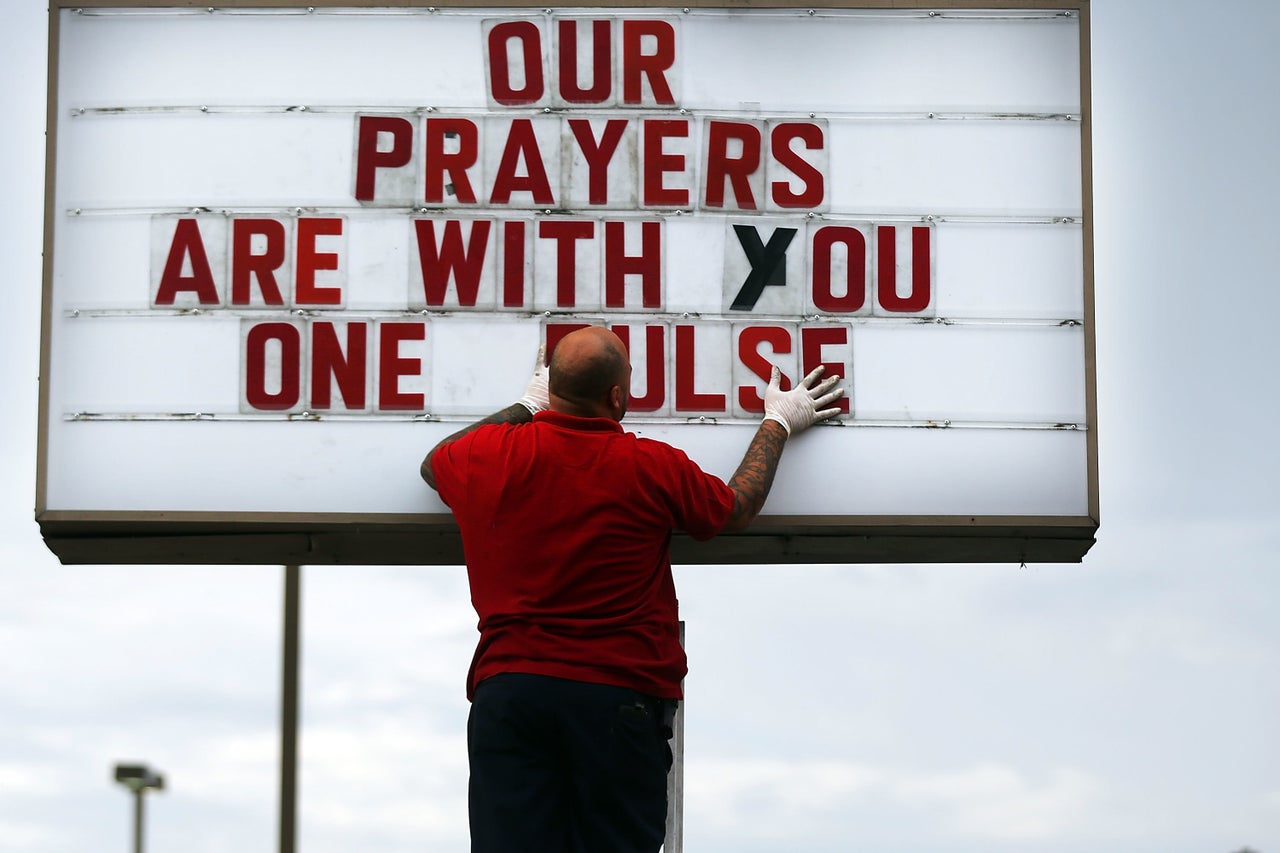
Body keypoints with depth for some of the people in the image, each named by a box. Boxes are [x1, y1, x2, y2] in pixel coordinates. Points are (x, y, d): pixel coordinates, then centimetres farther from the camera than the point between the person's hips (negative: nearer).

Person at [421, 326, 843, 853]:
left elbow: (433, 464, 28)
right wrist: (778, 424, 29)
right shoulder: (652, 466, -4)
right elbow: (736, 509, 15)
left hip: (506, 687, 2)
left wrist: (525, 408, 37)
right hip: (617, 696, -2)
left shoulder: (487, 455, 3)